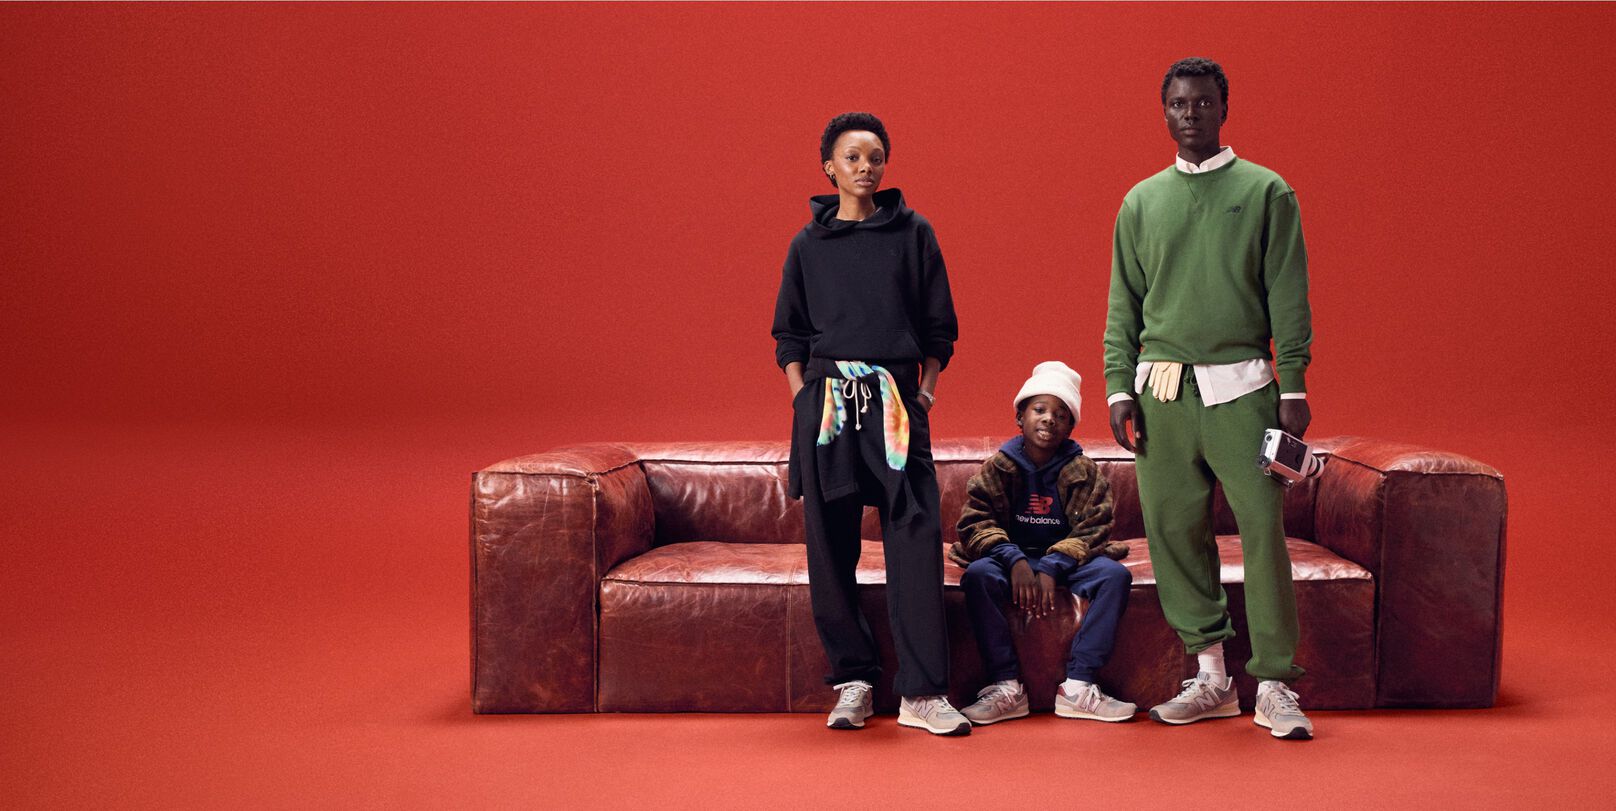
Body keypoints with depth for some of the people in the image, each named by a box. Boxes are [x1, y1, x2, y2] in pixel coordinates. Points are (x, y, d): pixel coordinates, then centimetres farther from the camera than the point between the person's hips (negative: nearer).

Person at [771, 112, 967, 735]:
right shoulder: (808, 245, 11)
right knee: (829, 543, 1)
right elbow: (789, 336, 14)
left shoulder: (913, 234, 9)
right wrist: (802, 398, 2)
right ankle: (852, 679, 11)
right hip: (826, 400, 1)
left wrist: (925, 392, 1)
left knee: (915, 538, -9)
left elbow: (939, 327, 11)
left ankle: (922, 692, -8)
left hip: (896, 399, -1)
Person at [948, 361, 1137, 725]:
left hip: (1066, 561, 1)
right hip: (1011, 558, -1)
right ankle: (1007, 686, -29)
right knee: (978, 574, -32)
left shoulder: (1082, 471, 1)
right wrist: (1015, 561, -25)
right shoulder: (998, 466, 0)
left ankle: (1078, 685, -27)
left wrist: (1053, 568, -22)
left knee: (1115, 574, -26)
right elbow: (976, 523, -8)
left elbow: (1092, 528, -6)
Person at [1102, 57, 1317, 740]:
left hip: (1240, 387, -3)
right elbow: (1123, 305, 14)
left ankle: (1274, 687, -1)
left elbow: (1289, 295, 2)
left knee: (1263, 526, -8)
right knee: (1172, 528, 2)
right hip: (1161, 389, 3)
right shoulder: (1141, 202, 14)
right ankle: (1211, 677, 13)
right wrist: (1119, 387, 4)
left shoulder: (1265, 192, 6)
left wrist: (1293, 384, -5)